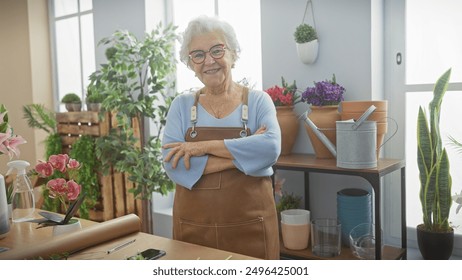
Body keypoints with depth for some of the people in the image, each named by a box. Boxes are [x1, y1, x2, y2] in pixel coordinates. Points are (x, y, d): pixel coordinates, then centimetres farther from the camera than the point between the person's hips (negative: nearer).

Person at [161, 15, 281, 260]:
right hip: (193, 227, 1)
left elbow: (270, 148, -18)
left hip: (249, 225, -1)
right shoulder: (181, 105, 3)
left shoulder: (258, 100, 0)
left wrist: (205, 146, -20)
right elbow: (173, 165, -11)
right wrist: (243, 154, -15)